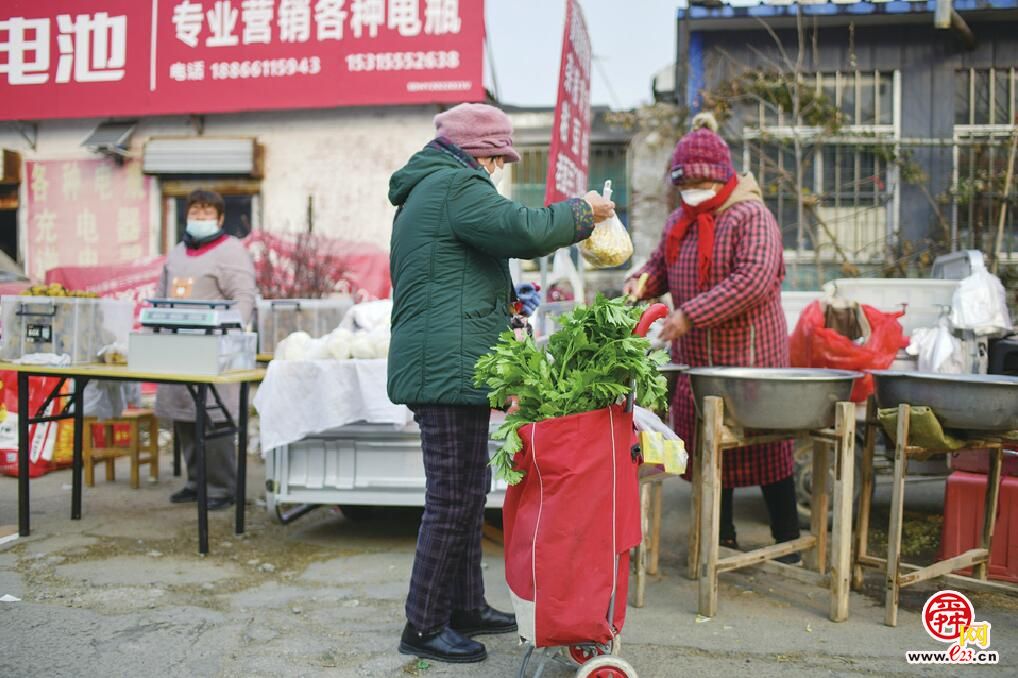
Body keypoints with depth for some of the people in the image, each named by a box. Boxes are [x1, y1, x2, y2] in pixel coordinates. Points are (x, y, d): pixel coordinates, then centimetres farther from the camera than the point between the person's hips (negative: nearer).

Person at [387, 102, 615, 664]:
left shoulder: (424, 191, 23)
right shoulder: (457, 187, -12)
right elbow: (525, 229, -22)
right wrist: (582, 212, -6)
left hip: (437, 365, 11)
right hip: (450, 368, -11)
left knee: (467, 490, 17)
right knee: (454, 497, -5)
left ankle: (466, 608, 27)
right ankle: (424, 627, 3)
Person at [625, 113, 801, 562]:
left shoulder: (751, 217, -11)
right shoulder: (679, 221, 14)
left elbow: (754, 279, -23)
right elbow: (661, 264, 26)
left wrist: (691, 313, -27)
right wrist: (641, 282, 1)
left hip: (750, 354, -7)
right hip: (695, 357, 7)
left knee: (764, 446, 1)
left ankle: (788, 541, 15)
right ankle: (722, 537, 24)